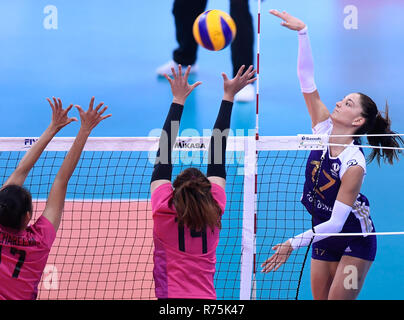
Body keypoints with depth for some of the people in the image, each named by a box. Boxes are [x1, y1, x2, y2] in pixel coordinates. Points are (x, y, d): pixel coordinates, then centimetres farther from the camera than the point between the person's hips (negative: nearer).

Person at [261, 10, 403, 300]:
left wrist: (294, 243, -31)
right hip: (324, 234, 6)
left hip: (355, 240, -6)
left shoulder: (354, 165, -25)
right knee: (320, 298, 6)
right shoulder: (324, 129, -8)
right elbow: (307, 81, -13)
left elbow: (336, 222, -26)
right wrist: (302, 33, -22)